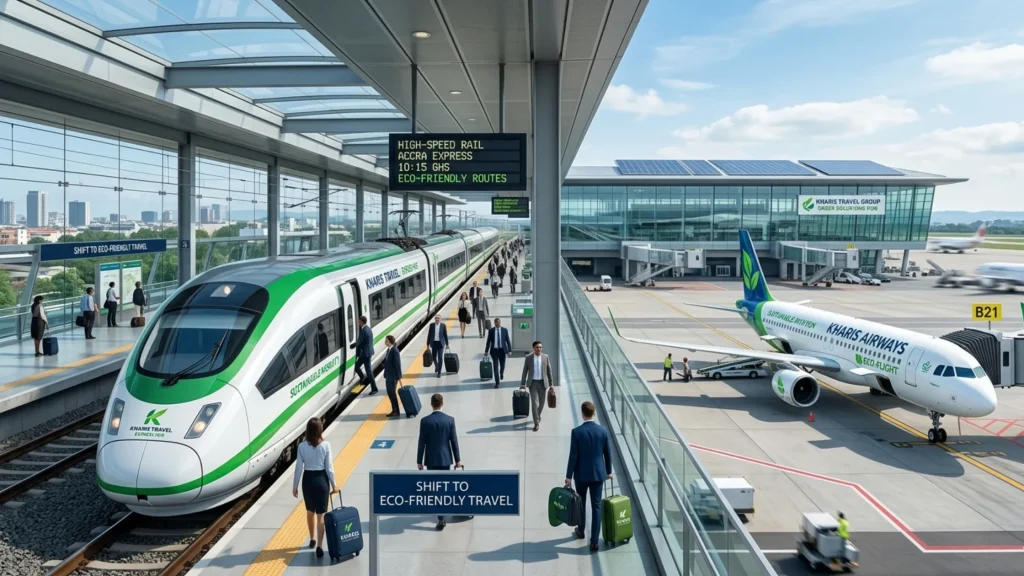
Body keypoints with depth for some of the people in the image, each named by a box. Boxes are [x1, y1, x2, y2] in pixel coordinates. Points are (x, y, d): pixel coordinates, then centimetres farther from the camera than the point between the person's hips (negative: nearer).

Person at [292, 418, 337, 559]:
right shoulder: (325, 445, -13)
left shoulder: (302, 446, -9)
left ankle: (312, 539, 40)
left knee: (310, 511, 22)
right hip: (321, 480, -2)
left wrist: (295, 486, 7)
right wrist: (334, 484, 3)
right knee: (321, 514, 3)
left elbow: (299, 467, -5)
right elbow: (329, 467, -8)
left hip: (308, 480, 2)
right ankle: (319, 546, -2)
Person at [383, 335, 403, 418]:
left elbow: (398, 365, -20)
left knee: (392, 393, 0)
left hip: (393, 376, -9)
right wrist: (386, 374, 16)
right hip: (388, 375, 9)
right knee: (390, 393, 13)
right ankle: (394, 410, 23)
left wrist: (399, 377, -18)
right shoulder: (389, 349, 7)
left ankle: (396, 411, 11)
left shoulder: (395, 351, -21)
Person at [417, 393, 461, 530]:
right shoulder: (450, 420, -8)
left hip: (431, 459, -2)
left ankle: (441, 519, -4)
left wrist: (419, 461, 3)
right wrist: (458, 459, 6)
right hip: (446, 458, 2)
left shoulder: (425, 421, -11)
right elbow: (454, 441, -3)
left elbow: (422, 443, -7)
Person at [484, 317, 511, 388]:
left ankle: (501, 373, 47)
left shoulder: (505, 330, -1)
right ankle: (497, 382, -1)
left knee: (502, 365, 13)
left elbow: (507, 340, 1)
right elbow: (488, 341, 5)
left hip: (502, 350, 1)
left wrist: (509, 350, -4)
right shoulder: (491, 331, -1)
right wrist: (486, 351, 6)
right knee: (496, 366, -5)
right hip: (494, 350, -1)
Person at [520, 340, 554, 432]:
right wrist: (523, 383, 1)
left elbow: (549, 371, 3)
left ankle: (537, 416, 41)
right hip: (533, 383, -2)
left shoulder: (545, 357, -1)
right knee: (534, 403, -8)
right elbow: (525, 371, 2)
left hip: (543, 383, 2)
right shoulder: (528, 358, -3)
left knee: (541, 402, 14)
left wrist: (551, 383, 3)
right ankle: (536, 423, -5)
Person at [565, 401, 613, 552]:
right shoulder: (603, 430, -7)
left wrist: (568, 476, -4)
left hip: (581, 474, -1)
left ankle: (581, 531, 39)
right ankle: (594, 541, 3)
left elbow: (573, 456, -13)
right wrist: (609, 471, 16)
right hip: (598, 473, 1)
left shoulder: (577, 431, -16)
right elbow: (608, 453, 1)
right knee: (596, 506, 5)